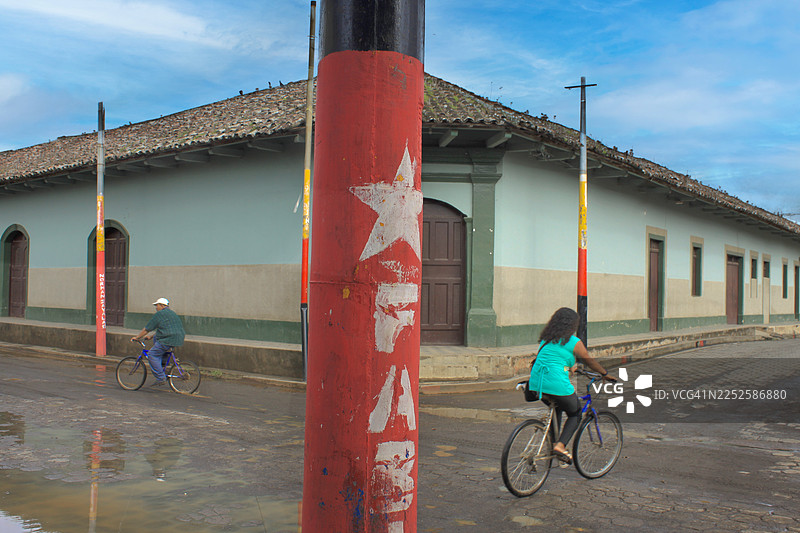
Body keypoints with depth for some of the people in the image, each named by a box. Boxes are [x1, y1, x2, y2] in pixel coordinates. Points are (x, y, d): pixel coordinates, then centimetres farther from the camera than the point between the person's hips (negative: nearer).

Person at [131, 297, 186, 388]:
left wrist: (137, 337, 12)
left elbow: (147, 329, 1)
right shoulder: (172, 313, 25)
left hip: (169, 340, -10)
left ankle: (161, 378, -13)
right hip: (178, 339, 10)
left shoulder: (159, 314, -3)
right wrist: (150, 336, 38)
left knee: (152, 355, -5)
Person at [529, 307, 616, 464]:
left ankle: (552, 443, 27)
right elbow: (590, 361, 10)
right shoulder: (573, 342, -2)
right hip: (557, 385, -6)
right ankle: (560, 446, 0)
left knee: (556, 409, 31)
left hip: (536, 382, 7)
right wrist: (605, 374, 25)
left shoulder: (545, 339, 16)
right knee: (575, 414, 15)